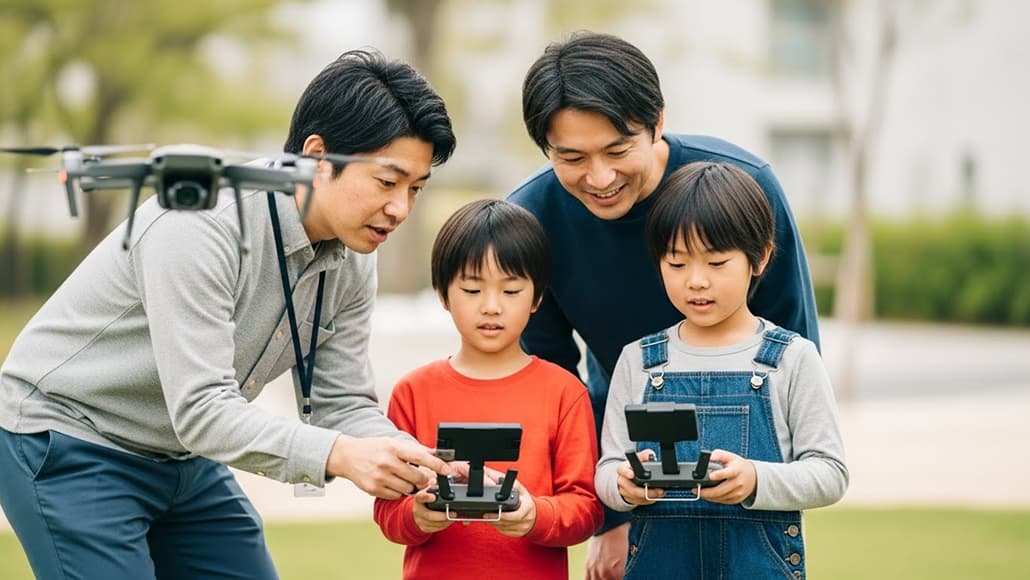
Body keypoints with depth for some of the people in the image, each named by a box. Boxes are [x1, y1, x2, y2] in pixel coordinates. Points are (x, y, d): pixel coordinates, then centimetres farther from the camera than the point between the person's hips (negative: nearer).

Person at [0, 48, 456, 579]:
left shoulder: (352, 261, -5)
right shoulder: (202, 224, -29)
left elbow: (343, 404, -2)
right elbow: (202, 410, -34)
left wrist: (418, 465, -23)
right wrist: (339, 455, -45)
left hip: (184, 454, 8)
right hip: (67, 447, -8)